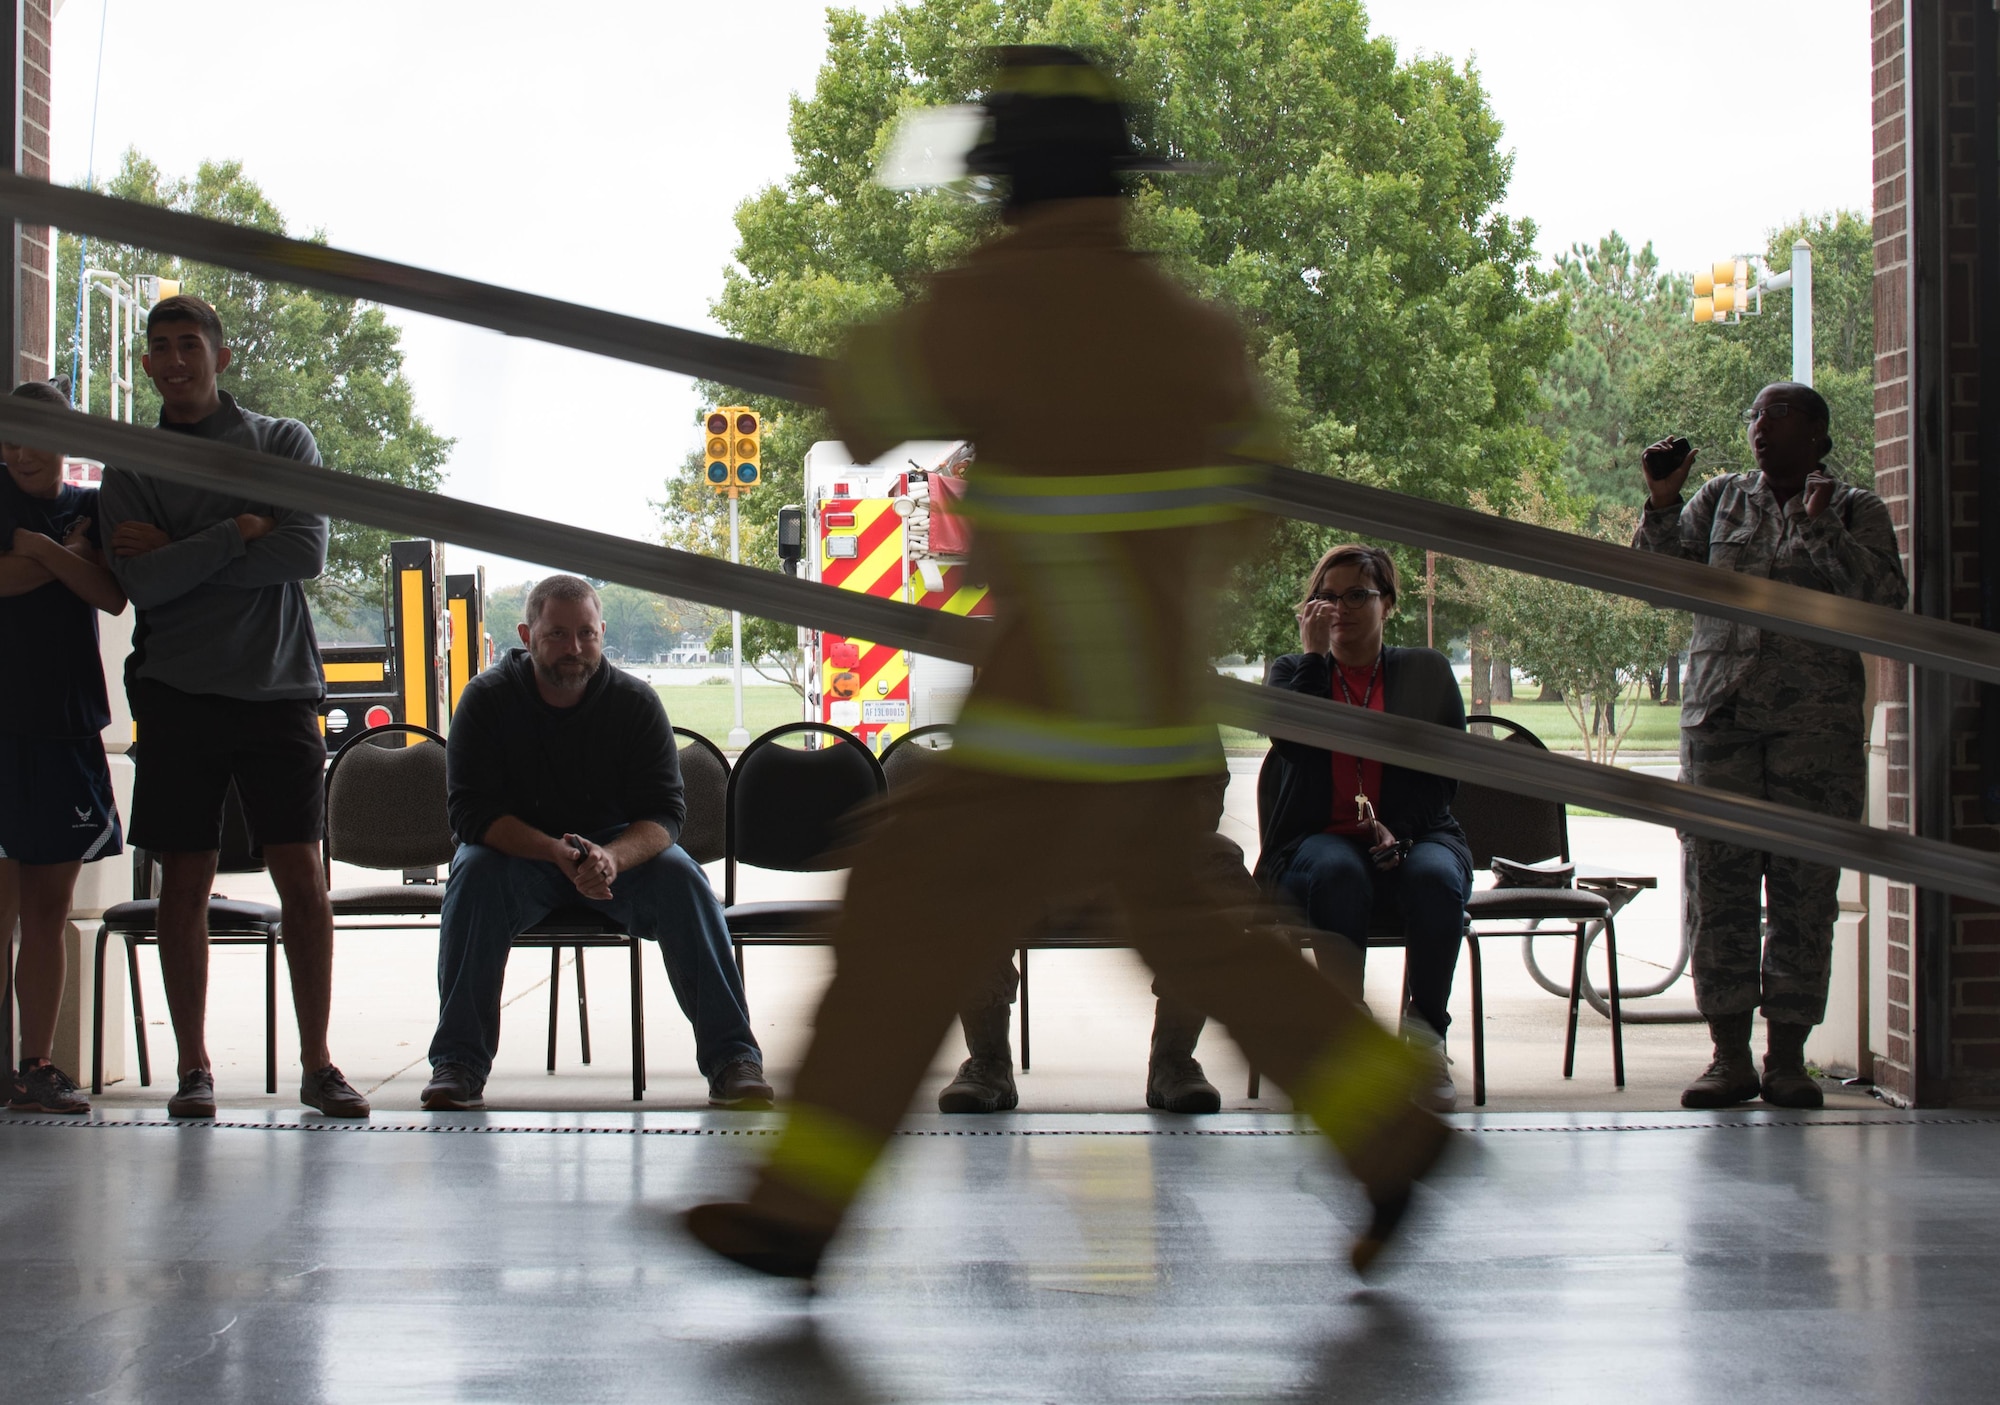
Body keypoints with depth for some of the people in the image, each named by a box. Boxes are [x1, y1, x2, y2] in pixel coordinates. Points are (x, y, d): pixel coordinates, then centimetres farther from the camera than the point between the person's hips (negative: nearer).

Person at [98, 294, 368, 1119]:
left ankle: (317, 1065, 2)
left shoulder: (285, 443, 9)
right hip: (177, 694, 1)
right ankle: (193, 1067, 9)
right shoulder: (130, 469, 10)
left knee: (302, 881, -4)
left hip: (277, 688, -1)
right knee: (185, 885, 1)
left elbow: (306, 553, -6)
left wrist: (181, 556, -5)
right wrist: (236, 535, -10)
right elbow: (141, 584, -5)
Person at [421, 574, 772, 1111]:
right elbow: (473, 811, -16)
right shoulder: (487, 699, -9)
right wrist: (558, 854, -34)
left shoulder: (635, 700, -7)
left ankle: (733, 1060, -26)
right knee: (474, 875, -32)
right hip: (519, 854, -1)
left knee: (681, 879, -27)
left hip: (621, 851, 1)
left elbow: (664, 812, -13)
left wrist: (612, 858, -37)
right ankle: (458, 1066, -30)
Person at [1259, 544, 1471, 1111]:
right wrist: (1314, 653, -5)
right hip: (1320, 841, 0)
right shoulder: (1293, 671, 15)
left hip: (1414, 837, 1)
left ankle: (1426, 1034, -22)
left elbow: (1443, 776, 5)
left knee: (1434, 876, -35)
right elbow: (1293, 742, -8)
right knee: (1338, 874, -37)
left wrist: (1399, 830, -13)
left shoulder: (1427, 671, 15)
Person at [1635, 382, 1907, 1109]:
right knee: (1716, 883, -2)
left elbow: (1885, 600, -6)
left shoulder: (1855, 511, 7)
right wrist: (1661, 504, -4)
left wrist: (1822, 529, -13)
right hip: (1719, 714, 2)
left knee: (1804, 886, -2)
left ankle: (1787, 1056, 5)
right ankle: (1729, 1055, 4)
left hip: (1815, 720, -2)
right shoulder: (1720, 499, 14)